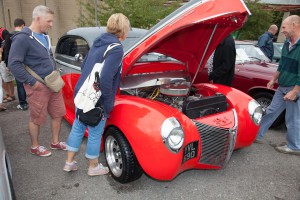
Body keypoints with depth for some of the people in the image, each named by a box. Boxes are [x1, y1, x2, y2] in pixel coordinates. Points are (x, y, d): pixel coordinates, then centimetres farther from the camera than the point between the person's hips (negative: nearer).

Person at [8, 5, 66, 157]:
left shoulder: (44, 36, 11)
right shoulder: (23, 38, -15)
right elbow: (13, 64, -18)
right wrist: (32, 82, -18)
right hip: (38, 87, -8)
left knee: (58, 114, 13)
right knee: (36, 119, 7)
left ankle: (55, 142, 31)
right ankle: (35, 147, 27)